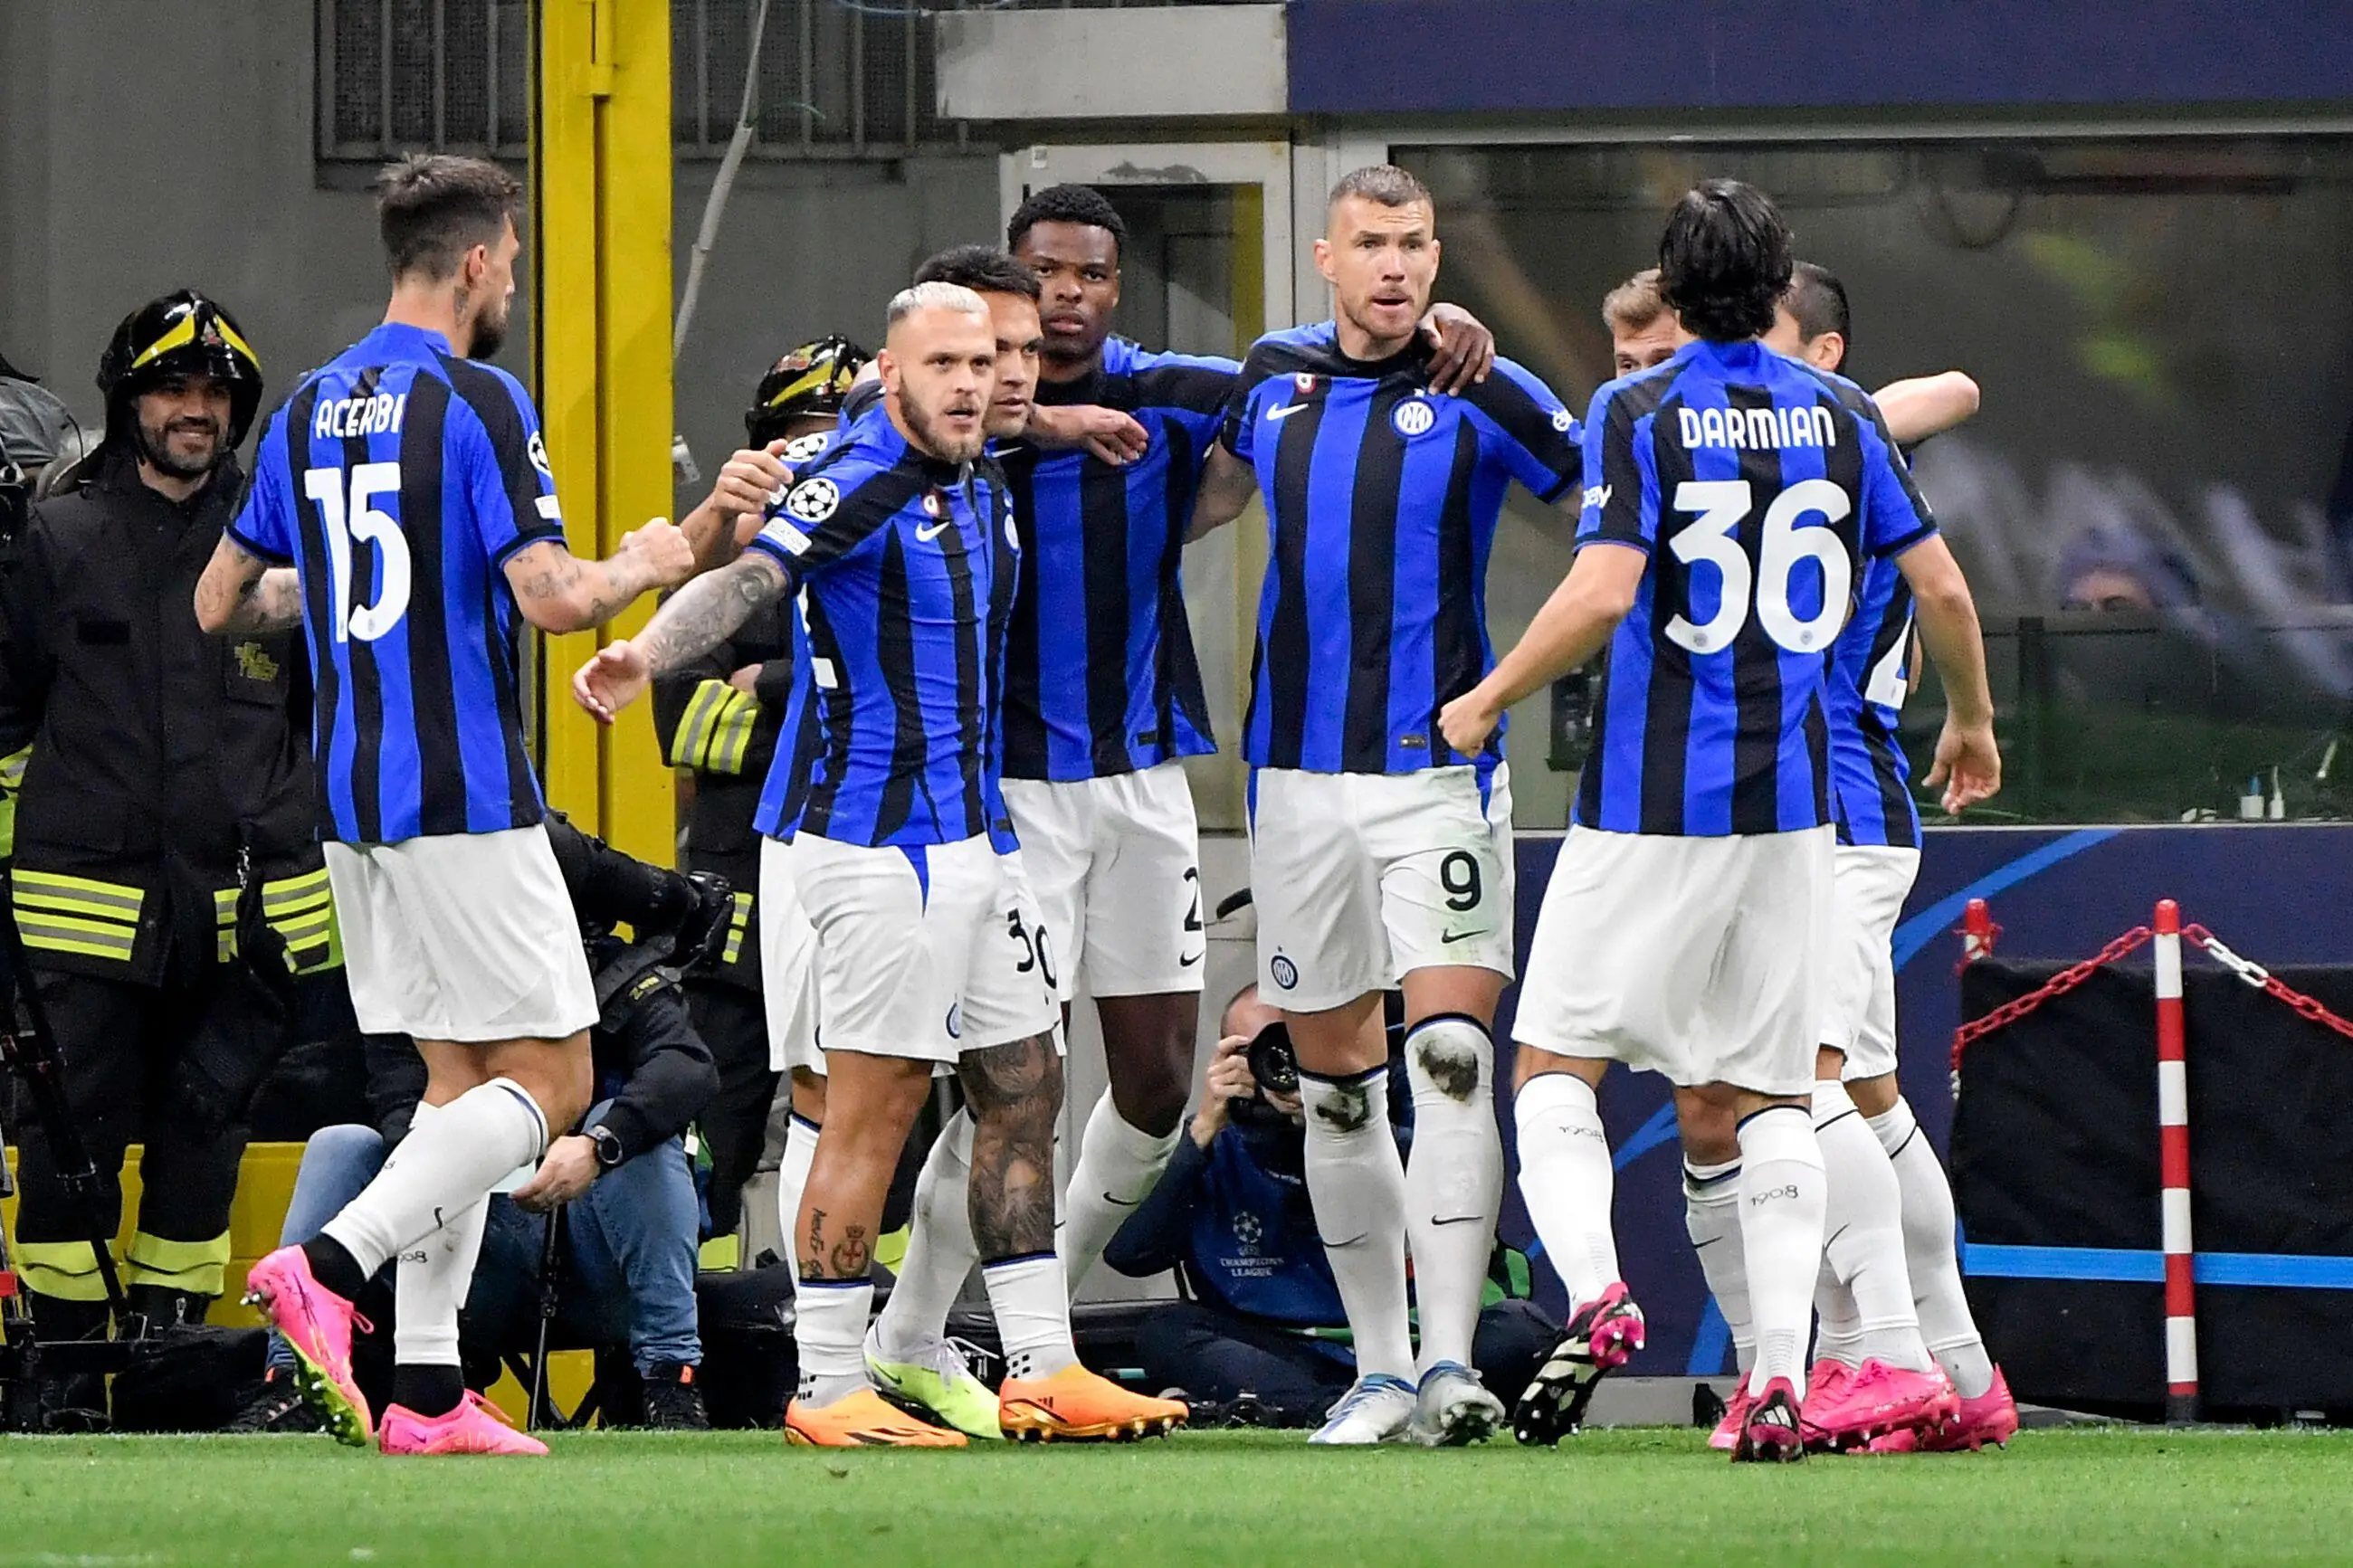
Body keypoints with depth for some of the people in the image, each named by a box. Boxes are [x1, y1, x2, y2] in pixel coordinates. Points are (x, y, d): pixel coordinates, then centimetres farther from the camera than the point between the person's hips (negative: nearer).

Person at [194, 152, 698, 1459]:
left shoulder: (310, 411, 11)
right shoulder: (476, 404, -12)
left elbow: (220, 605, 17)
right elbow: (551, 598, -19)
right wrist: (648, 566, 1)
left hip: (353, 802, 8)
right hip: (464, 799, -8)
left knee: (461, 1079, 12)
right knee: (549, 1081, -3)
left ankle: (427, 1391, 5)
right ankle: (326, 1266, -18)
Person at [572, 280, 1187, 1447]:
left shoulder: (981, 487, 12)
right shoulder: (861, 482, -14)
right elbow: (751, 578, -29)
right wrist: (646, 652, -46)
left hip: (975, 836, 9)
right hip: (879, 838, -9)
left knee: (1022, 1089, 11)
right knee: (875, 1105, -8)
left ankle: (1041, 1369, 17)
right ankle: (829, 1388, -5)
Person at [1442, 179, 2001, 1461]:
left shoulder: (1637, 414, -7)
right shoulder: (1838, 417, 6)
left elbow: (1602, 595, -18)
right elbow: (1942, 588, 8)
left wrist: (1484, 701, -4)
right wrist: (1971, 722, 25)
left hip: (1650, 803, -4)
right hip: (1792, 803, 4)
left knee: (1556, 1063, 5)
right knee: (1762, 1095, 9)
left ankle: (1594, 1292, -21)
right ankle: (1779, 1378, -4)